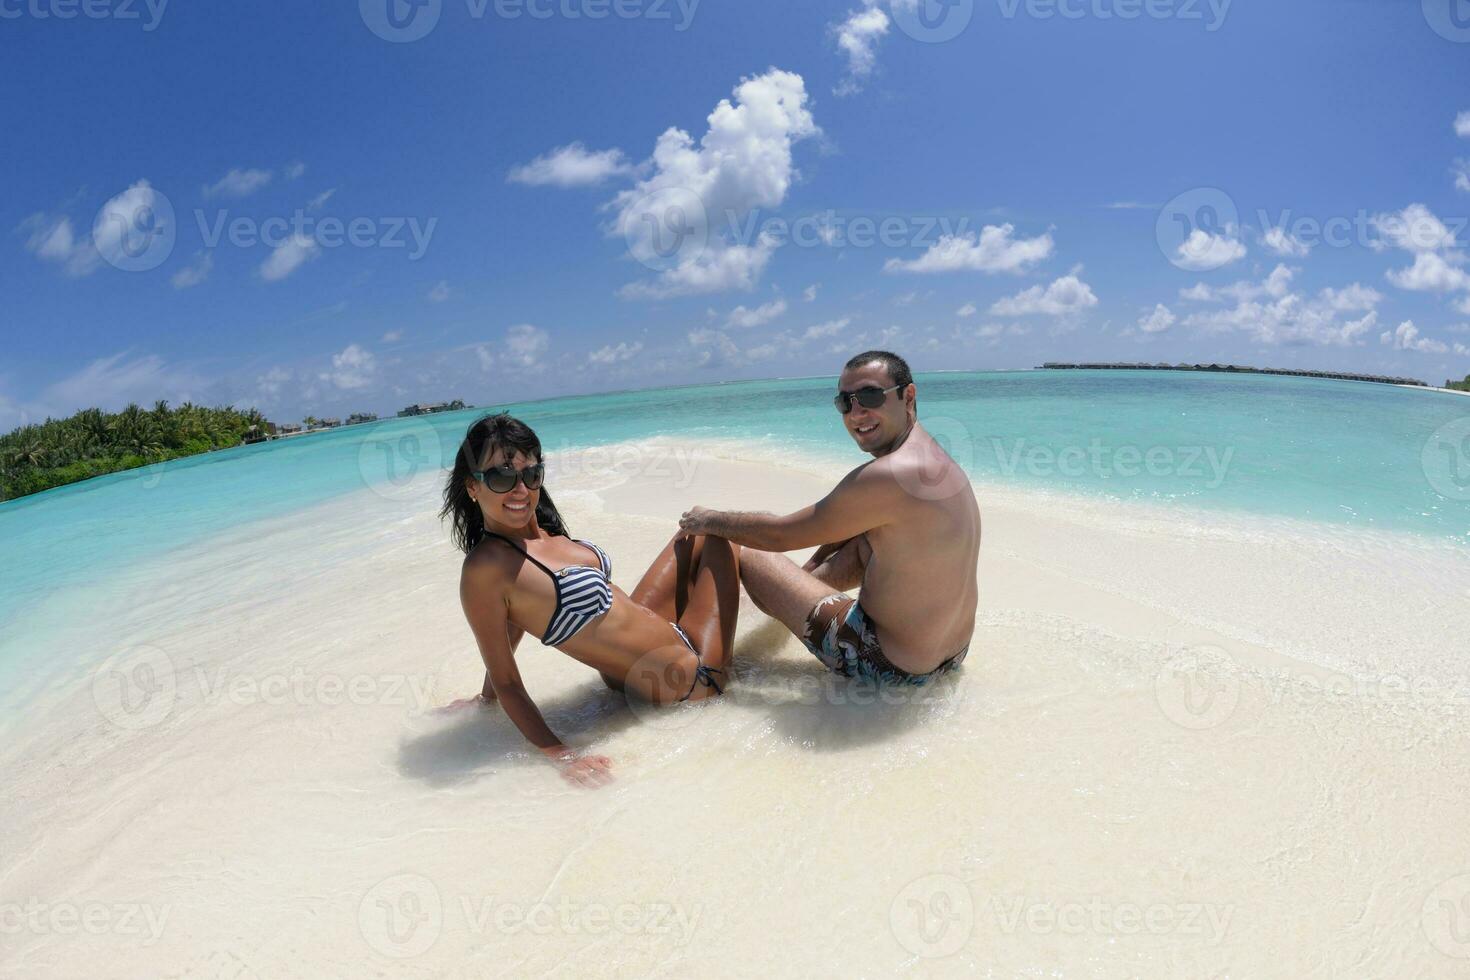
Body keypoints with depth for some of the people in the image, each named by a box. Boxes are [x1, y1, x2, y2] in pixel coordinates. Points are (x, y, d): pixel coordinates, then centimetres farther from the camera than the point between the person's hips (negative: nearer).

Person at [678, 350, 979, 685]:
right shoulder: (933, 457, 5)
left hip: (892, 665, -8)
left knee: (749, 557, 5)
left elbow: (779, 535, -15)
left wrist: (708, 520, 1)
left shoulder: (884, 477, -26)